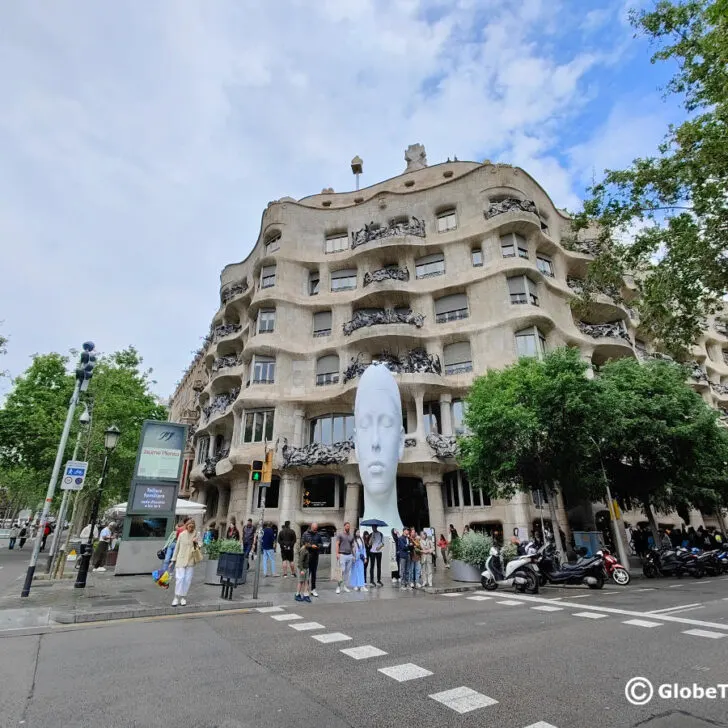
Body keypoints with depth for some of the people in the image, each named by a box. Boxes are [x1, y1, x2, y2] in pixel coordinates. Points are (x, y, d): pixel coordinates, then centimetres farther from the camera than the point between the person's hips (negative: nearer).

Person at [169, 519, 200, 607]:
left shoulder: (196, 535, 3)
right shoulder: (182, 534, 3)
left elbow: (198, 548, 6)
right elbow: (177, 547, 9)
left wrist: (196, 543, -16)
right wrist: (173, 559, 10)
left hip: (191, 560, 1)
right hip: (181, 559, -1)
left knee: (188, 579, 2)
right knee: (180, 578, -9)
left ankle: (183, 597, 14)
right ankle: (176, 597, 1)